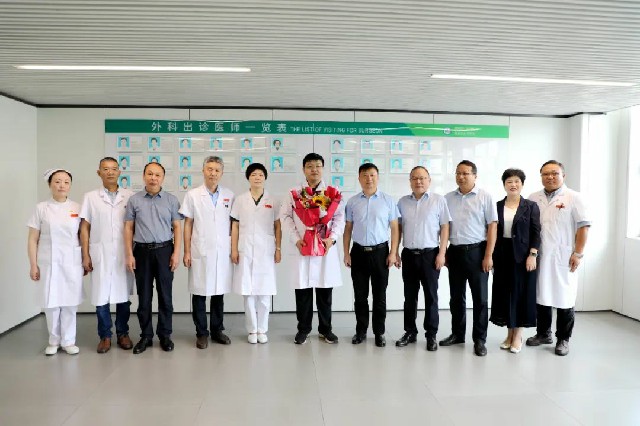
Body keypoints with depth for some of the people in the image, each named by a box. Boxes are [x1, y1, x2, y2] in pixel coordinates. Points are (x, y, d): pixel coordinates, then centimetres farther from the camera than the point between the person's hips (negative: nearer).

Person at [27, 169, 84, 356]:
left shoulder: (77, 208, 4)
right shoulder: (41, 208, 0)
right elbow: (32, 240, 1)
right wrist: (33, 265, -2)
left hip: (72, 262, 1)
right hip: (48, 262, -1)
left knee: (70, 302, 5)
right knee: (51, 302, 5)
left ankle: (68, 341, 20)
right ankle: (54, 340, 25)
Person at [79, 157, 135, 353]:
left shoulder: (129, 196, 5)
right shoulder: (90, 197, 4)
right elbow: (84, 228, 4)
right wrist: (85, 255, -1)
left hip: (123, 254, 1)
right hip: (100, 254, 0)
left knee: (123, 295, 7)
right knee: (101, 296, 3)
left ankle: (122, 333, 21)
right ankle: (105, 336, 17)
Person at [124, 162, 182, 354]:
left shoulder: (171, 200, 3)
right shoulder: (134, 200, 4)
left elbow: (177, 227, 2)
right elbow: (129, 228, 4)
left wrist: (176, 252, -5)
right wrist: (129, 254, -2)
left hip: (164, 251, 0)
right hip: (142, 251, 1)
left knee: (165, 294, 6)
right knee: (144, 295, 8)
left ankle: (165, 335, 18)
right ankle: (145, 336, 20)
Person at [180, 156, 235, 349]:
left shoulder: (229, 195, 6)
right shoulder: (192, 195, 1)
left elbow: (233, 224, 9)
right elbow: (188, 225, 2)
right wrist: (187, 252, -2)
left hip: (223, 252, 2)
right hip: (200, 253, -2)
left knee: (219, 293, 10)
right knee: (199, 293, 5)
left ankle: (217, 330, 23)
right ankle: (201, 333, 17)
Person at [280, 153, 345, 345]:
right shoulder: (294, 192, 6)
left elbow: (339, 217, 3)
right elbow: (285, 216, 3)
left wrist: (332, 238, -11)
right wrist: (296, 239, -8)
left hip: (326, 247, 1)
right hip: (302, 247, 0)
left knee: (325, 290, 7)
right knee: (302, 290, 4)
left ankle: (325, 329, 22)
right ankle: (303, 329, 19)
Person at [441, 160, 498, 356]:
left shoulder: (484, 197, -4)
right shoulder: (448, 198, 8)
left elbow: (492, 226, -7)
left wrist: (488, 255, -12)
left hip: (476, 252, -4)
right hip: (455, 252, 4)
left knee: (480, 298, 3)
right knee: (456, 296, 13)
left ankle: (479, 339, 14)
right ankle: (457, 334, 27)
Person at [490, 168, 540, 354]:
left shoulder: (531, 206, 1)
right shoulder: (497, 206, 7)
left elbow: (536, 233, -4)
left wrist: (532, 255, -13)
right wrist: (491, 256, 2)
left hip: (523, 256, -3)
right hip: (502, 256, 3)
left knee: (521, 293, 2)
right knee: (504, 293, 7)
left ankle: (518, 335, 14)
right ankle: (510, 333, 20)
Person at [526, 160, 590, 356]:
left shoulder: (573, 198, -2)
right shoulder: (533, 199, 9)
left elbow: (583, 226, -6)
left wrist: (578, 254, -11)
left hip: (563, 259, -3)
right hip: (539, 258, 4)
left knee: (564, 299, 3)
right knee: (540, 296, 12)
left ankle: (563, 339, 17)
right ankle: (543, 334, 27)